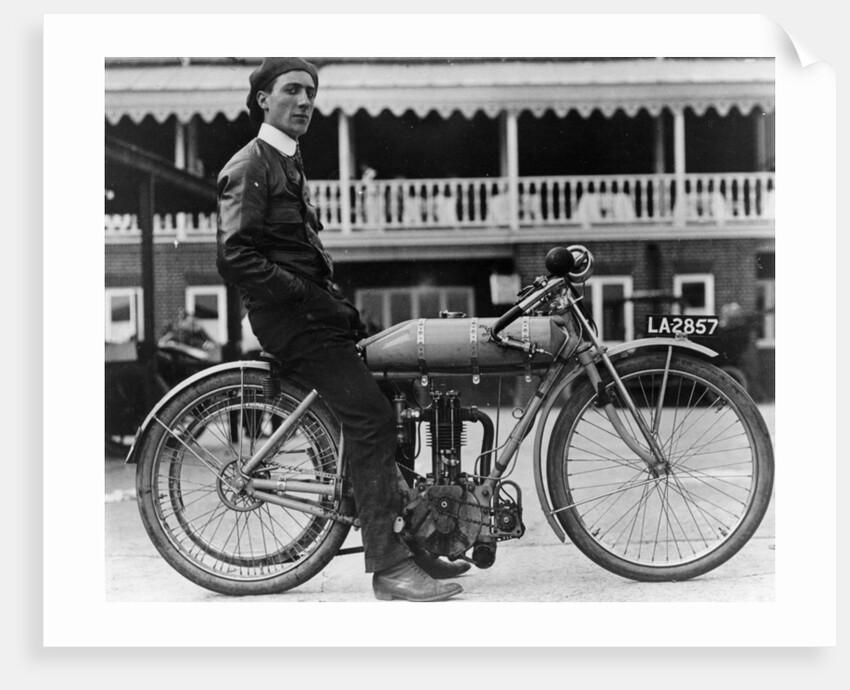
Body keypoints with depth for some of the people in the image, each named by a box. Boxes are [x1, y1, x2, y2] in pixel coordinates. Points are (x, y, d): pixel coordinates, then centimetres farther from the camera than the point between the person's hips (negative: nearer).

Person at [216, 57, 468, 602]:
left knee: (400, 403, 6)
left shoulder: (289, 164, 25)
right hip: (291, 317, -10)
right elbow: (236, 259, -20)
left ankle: (414, 540, 13)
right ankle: (388, 565, -17)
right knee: (370, 415, -18)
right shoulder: (250, 166, -7)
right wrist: (316, 300, -18)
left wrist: (337, 301, 12)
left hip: (313, 309, 10)